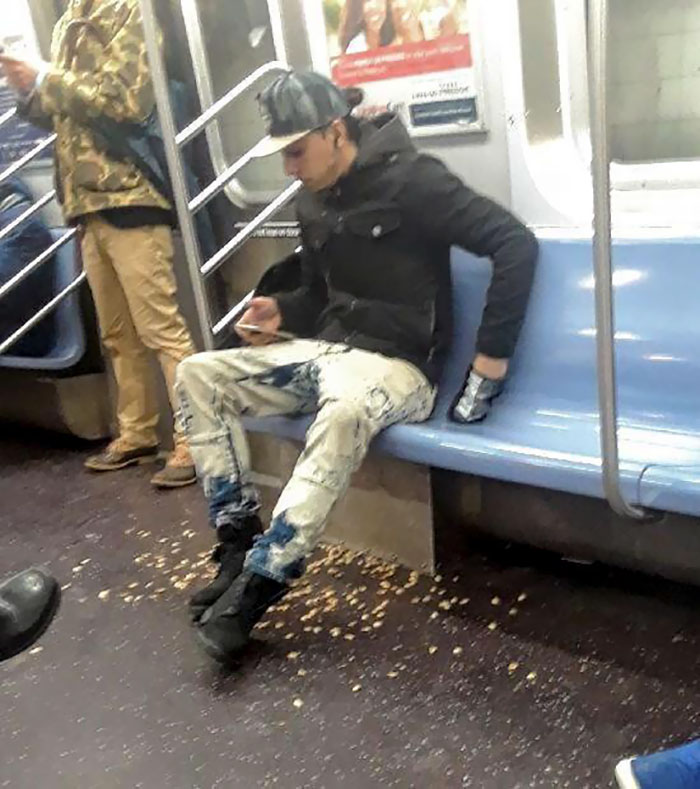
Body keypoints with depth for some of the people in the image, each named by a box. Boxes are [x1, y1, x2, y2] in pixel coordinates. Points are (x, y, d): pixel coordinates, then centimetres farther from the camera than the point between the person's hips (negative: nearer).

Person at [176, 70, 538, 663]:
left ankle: (260, 581, -30)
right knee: (197, 375, -6)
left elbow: (516, 244, -18)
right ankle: (239, 541, -9)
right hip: (326, 349, 8)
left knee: (344, 413, -42)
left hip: (396, 364, -8)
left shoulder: (409, 179, -12)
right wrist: (282, 311, 1)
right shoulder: (314, 203, 11)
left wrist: (491, 354, -19)